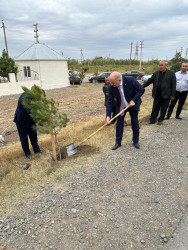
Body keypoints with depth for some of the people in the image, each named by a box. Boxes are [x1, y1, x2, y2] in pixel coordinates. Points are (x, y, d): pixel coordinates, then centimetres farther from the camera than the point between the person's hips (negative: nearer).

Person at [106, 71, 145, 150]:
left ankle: (135, 141, 24)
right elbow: (110, 102, -14)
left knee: (135, 123, 5)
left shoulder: (130, 80, -27)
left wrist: (134, 100, -26)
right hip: (121, 106, 2)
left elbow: (141, 89, -18)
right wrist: (108, 115, -21)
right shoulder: (111, 87, -20)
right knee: (119, 124, 4)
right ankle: (118, 142, 19)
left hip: (133, 104, -1)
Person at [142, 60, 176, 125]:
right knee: (155, 108, 7)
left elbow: (173, 85, -4)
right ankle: (152, 120, 16)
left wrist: (172, 95, -9)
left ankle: (160, 120, 22)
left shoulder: (171, 73, -3)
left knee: (163, 109, 7)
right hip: (157, 95, 3)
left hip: (166, 95, -3)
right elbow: (149, 81, 7)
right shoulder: (156, 73, 7)